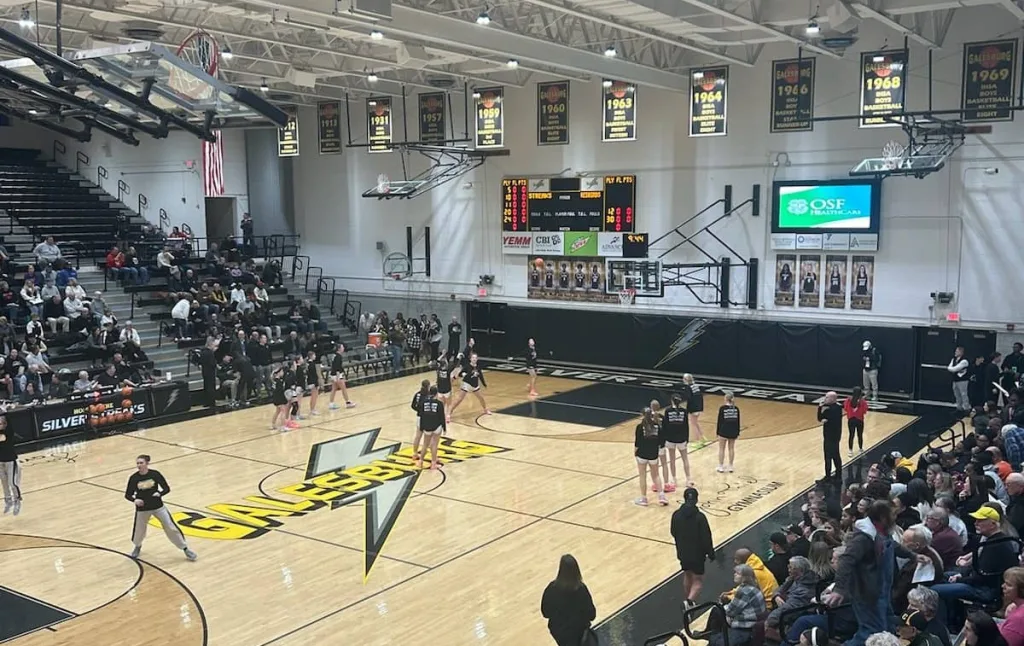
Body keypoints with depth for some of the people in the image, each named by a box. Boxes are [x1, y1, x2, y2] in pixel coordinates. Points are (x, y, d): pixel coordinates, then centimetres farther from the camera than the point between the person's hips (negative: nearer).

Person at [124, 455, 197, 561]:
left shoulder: (155, 474, -12)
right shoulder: (134, 478, -9)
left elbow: (167, 488, -6)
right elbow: (127, 495, 0)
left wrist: (159, 494, -26)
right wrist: (134, 500, -21)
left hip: (158, 506, -1)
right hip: (142, 509, 1)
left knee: (171, 527, -2)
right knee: (138, 530, 13)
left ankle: (185, 549, 11)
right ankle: (137, 547, 49)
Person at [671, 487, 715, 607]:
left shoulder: (676, 515, -8)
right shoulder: (700, 517, -21)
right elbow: (706, 538, -15)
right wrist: (710, 553, -2)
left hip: (683, 552, 4)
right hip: (697, 554, -4)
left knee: (687, 576, 24)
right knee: (698, 580, 7)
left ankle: (687, 601, 34)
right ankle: (690, 600, -14)